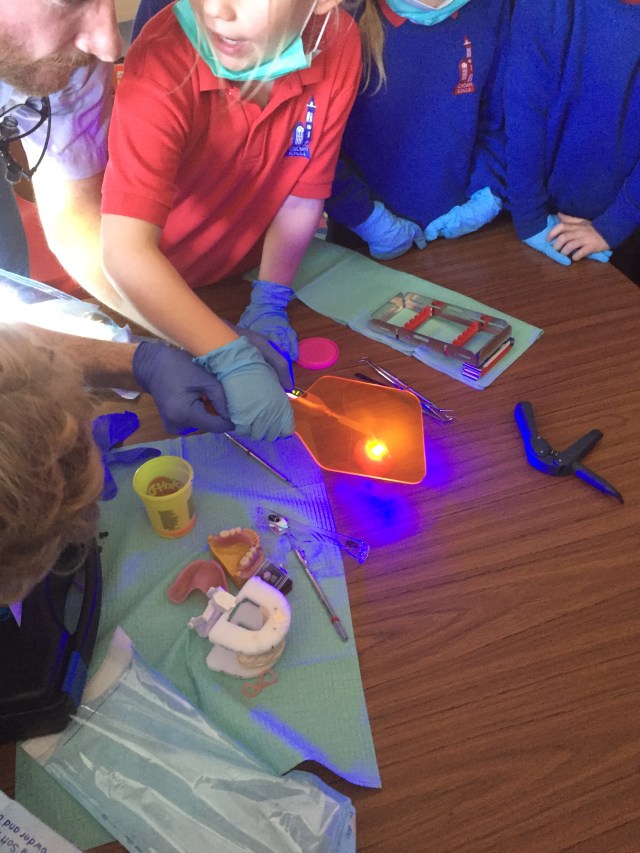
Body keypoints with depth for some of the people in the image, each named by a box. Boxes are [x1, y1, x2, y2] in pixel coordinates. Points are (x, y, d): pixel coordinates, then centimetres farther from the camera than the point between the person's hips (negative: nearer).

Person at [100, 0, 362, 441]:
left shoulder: (337, 44, -21)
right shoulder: (162, 62, -32)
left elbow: (302, 197, -11)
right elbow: (126, 252, -41)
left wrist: (269, 305, -15)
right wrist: (235, 361, -49)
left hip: (249, 271, 3)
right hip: (153, 290, -3)